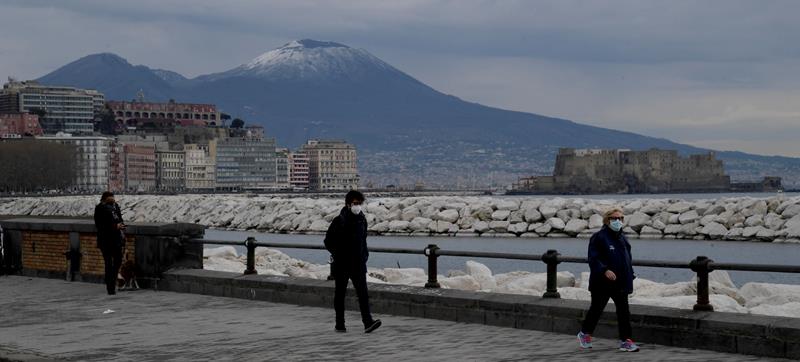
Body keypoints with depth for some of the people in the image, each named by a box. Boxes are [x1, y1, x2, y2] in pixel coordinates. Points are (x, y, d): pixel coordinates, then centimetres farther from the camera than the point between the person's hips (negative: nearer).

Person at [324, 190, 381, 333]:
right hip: (342, 265, -3)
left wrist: (365, 254, 10)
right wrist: (338, 254, -6)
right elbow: (328, 241, -2)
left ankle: (368, 322, -18)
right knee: (340, 294, 7)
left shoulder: (362, 220, 8)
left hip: (358, 264, 3)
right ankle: (339, 324, 16)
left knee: (362, 292, -9)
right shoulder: (339, 221, -7)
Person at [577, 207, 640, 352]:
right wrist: (605, 270, -30)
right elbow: (593, 259, -17)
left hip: (621, 283, 6)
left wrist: (630, 276, 15)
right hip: (602, 283, -5)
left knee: (624, 311, -1)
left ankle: (625, 340, 2)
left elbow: (628, 259, 21)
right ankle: (585, 334, 30)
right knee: (596, 309, 9)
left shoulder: (623, 239, 12)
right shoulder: (599, 237, -10)